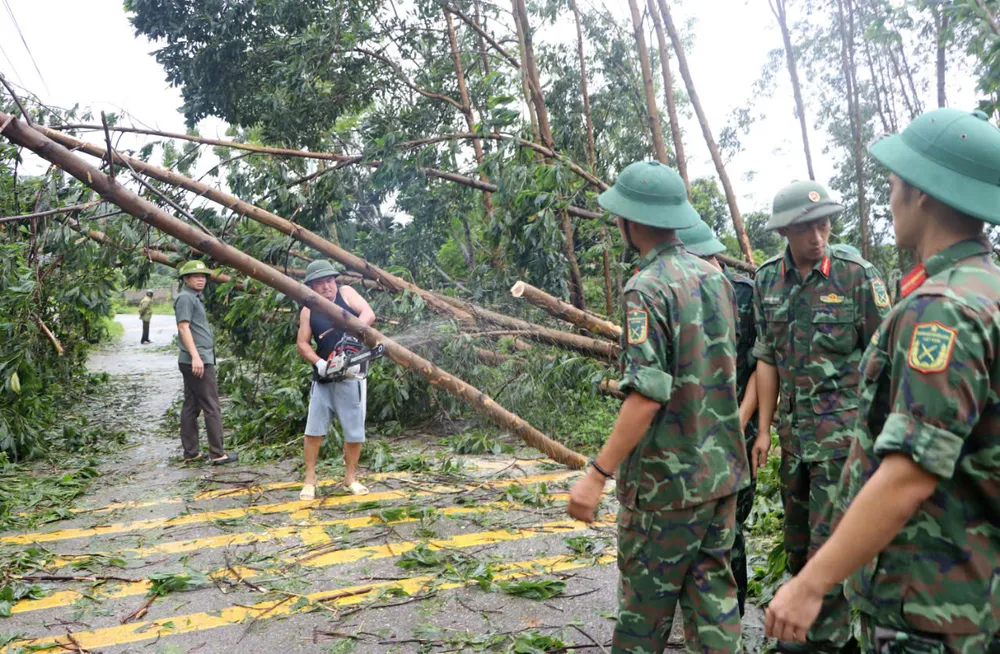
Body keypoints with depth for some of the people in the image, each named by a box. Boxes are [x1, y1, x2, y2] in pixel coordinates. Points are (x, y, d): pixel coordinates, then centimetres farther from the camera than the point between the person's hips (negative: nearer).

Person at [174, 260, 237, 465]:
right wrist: (195, 356, -25)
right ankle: (217, 454, -4)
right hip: (198, 361, -10)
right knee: (212, 408, -7)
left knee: (191, 407, 10)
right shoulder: (185, 297, -9)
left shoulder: (195, 298, 20)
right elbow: (183, 327, -17)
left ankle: (191, 453, 15)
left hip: (194, 362, 10)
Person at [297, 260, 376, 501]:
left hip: (352, 376, -2)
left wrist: (353, 332, -27)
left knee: (354, 431, 3)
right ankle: (310, 479, 15)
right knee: (314, 429, 3)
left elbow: (369, 314, -9)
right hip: (324, 378, 2)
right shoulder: (308, 311, 5)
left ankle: (350, 477, 18)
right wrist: (319, 363, -17)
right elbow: (302, 343, 1)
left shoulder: (346, 293, 2)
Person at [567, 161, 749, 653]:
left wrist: (598, 473, -22)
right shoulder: (716, 277, 7)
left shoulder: (649, 288, -18)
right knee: (712, 592, 14)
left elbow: (647, 395, -25)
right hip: (723, 468, 7)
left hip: (667, 480, -7)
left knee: (646, 598, 9)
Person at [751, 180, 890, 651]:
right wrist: (764, 430, 8)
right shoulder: (768, 281, 4)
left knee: (829, 540, -4)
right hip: (794, 428, 5)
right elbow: (767, 359, 8)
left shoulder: (856, 275, -9)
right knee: (797, 537, 16)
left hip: (844, 426, -5)